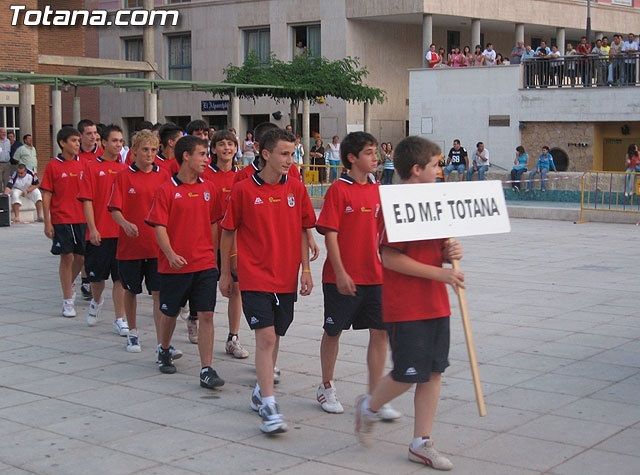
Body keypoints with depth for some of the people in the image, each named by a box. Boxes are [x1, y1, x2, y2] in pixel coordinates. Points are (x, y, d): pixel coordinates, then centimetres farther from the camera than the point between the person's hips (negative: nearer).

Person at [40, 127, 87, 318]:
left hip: (81, 219, 3)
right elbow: (46, 195, -2)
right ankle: (67, 301, 7)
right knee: (67, 257, -2)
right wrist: (47, 223, -7)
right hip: (61, 219, -3)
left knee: (81, 257, 7)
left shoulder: (83, 164, 6)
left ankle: (69, 284, 35)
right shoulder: (53, 165, -3)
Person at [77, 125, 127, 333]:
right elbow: (87, 201, -6)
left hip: (122, 231, 2)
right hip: (100, 233, -2)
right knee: (97, 275, 11)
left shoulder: (125, 169, 7)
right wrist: (92, 229, -12)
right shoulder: (92, 167, -3)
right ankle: (96, 302, 41)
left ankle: (120, 320, 6)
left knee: (120, 277, 1)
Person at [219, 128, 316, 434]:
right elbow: (228, 233, 3)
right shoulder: (243, 190, -6)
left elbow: (302, 232, 10)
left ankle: (260, 392, 31)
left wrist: (305, 269, 6)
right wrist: (225, 273, 6)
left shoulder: (296, 189, 3)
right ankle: (269, 407, -11)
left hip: (286, 277, 4)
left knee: (275, 337, 14)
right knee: (265, 337, -13)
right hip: (255, 277, -4)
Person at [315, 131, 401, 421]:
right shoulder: (338, 190, -10)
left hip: (374, 276, 5)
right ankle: (326, 388, 28)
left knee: (380, 331, 2)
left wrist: (384, 264, 6)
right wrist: (340, 273, -16)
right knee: (333, 331, 10)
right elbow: (330, 234, -13)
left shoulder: (376, 190, 7)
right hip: (343, 278, -5)